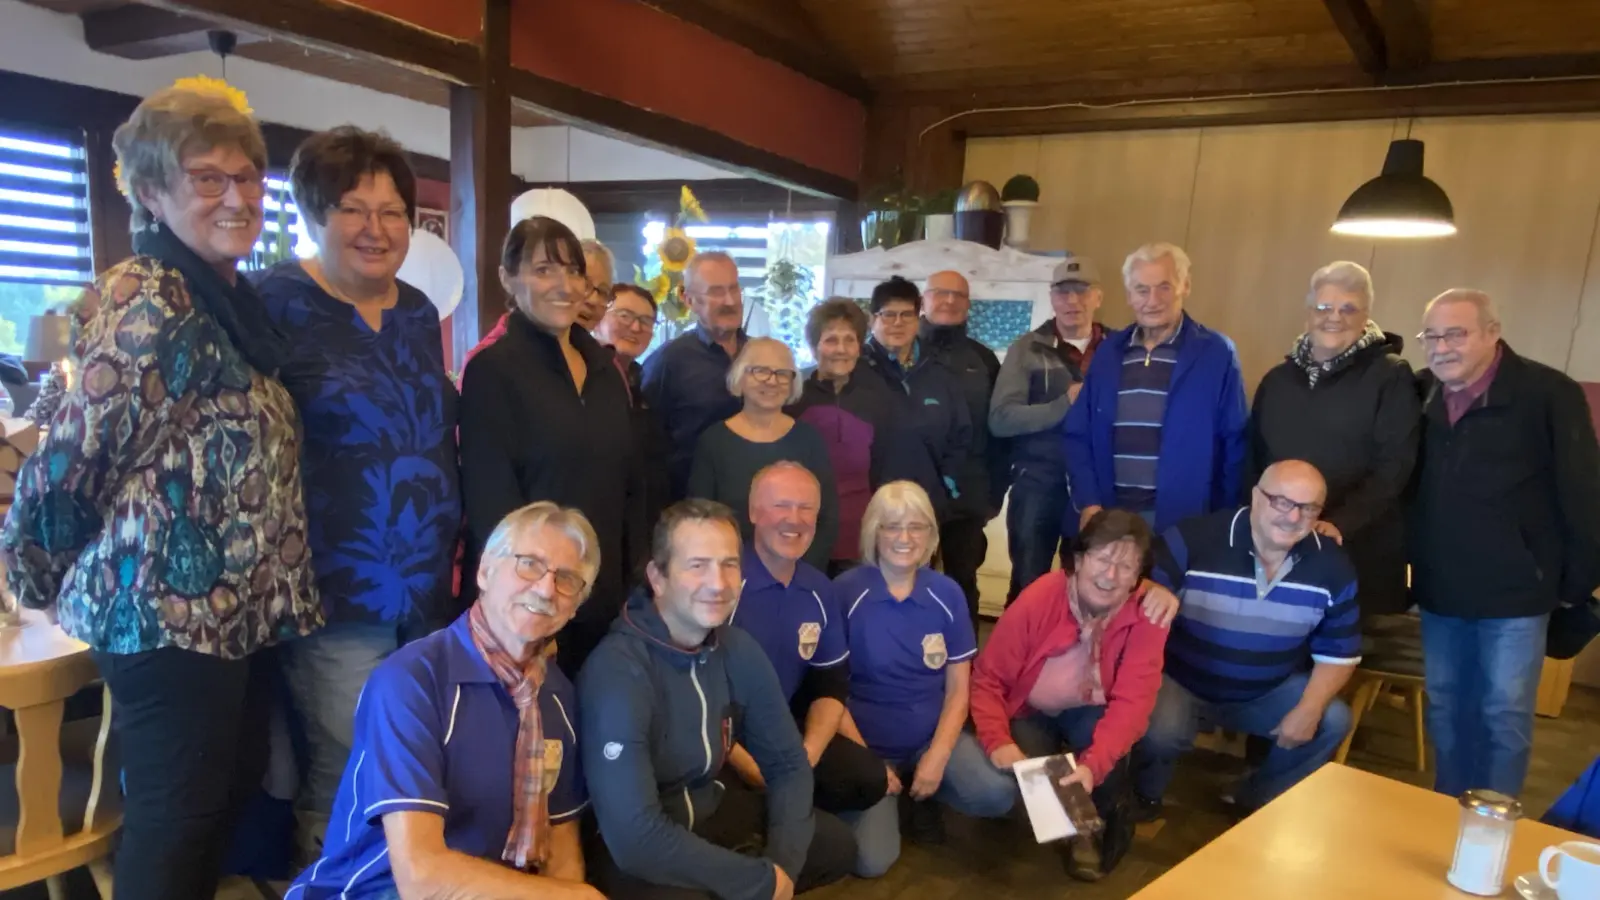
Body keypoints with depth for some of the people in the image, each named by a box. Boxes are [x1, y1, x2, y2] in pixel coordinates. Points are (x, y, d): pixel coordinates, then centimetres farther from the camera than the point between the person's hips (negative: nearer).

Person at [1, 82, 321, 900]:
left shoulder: (232, 299, 12)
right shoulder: (144, 300, -16)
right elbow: (71, 455, -16)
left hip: (239, 604, 9)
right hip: (171, 606, -9)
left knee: (233, 794, 18)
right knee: (173, 820, 3)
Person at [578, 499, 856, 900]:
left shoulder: (739, 650, -8)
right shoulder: (615, 671, -29)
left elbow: (788, 763, 2)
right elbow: (636, 837, -35)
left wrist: (783, 863, -15)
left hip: (711, 808, 7)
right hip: (633, 846, -6)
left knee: (836, 845, 2)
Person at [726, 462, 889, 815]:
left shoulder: (820, 590, 4)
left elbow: (832, 685, 11)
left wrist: (807, 757, -7)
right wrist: (753, 770, -22)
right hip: (725, 741, -6)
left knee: (868, 777, -10)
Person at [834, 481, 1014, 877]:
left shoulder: (947, 594, -1)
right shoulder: (845, 592, -11)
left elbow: (958, 688, 2)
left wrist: (937, 756, -11)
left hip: (933, 735, 3)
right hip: (866, 744, -3)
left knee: (997, 794, -24)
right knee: (871, 859, -21)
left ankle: (923, 795, 9)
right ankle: (889, 792, 13)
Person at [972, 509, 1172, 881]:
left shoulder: (1147, 612, -23)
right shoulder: (1038, 599, -25)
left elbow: (1132, 701, -26)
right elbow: (988, 678, -18)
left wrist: (1093, 763, -41)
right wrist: (999, 742, -34)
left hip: (1090, 713, 0)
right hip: (1032, 714, 0)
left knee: (1099, 732, -33)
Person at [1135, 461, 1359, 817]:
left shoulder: (1332, 566, -7)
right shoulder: (1194, 539, -21)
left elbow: (1339, 652, 2)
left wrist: (1309, 709, -12)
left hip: (1268, 692, 5)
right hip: (1180, 683, -4)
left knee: (1333, 721, -13)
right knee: (1161, 732, -31)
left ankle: (1258, 804, 14)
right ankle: (1143, 801, 7)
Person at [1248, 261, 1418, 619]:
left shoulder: (1391, 378, -2)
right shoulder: (1278, 378, 13)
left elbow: (1393, 467, -9)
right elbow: (1254, 458, 14)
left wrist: (1340, 524, -19)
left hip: (1359, 553, -4)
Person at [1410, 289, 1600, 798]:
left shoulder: (1547, 394, -12)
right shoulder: (1421, 394, 2)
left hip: (1515, 592, -5)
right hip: (1439, 590, 5)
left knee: (1505, 714, 4)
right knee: (1445, 709, 15)